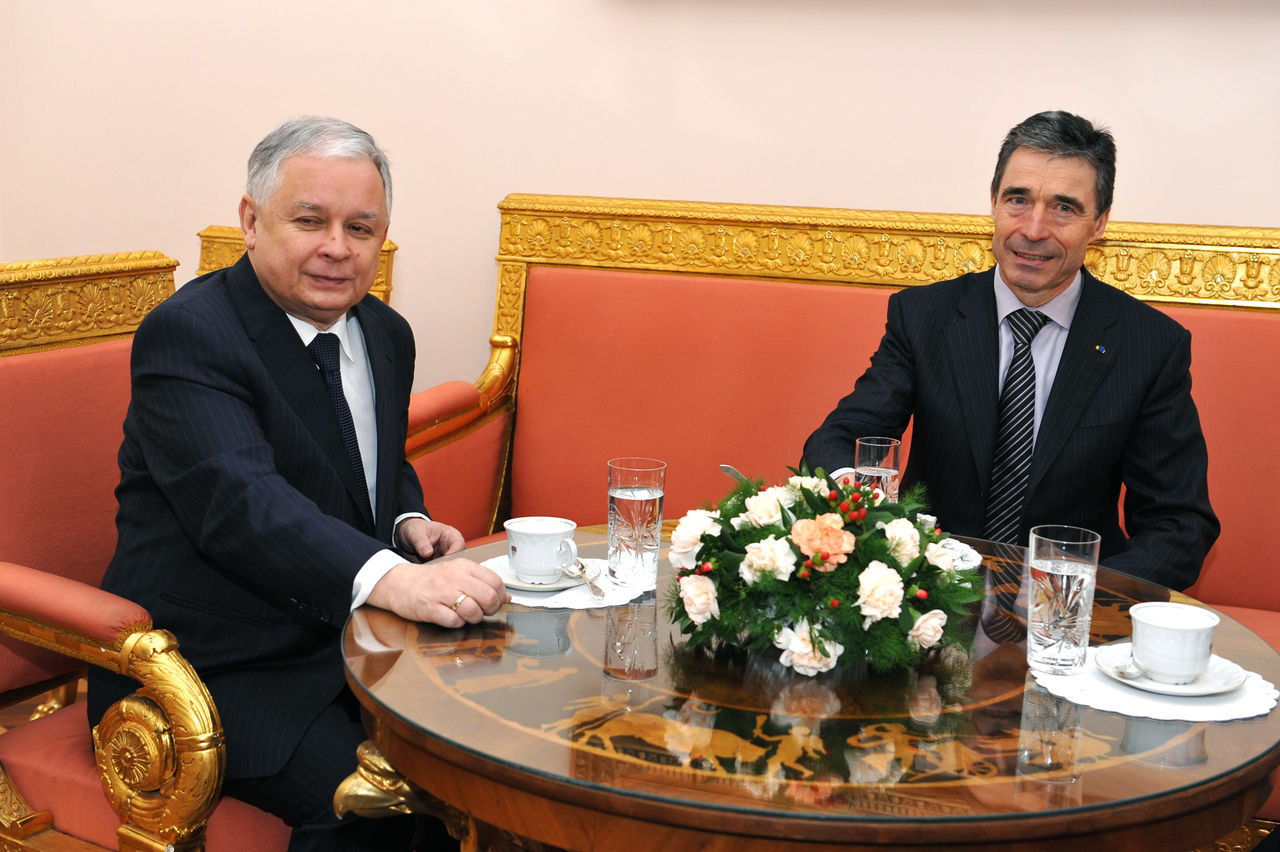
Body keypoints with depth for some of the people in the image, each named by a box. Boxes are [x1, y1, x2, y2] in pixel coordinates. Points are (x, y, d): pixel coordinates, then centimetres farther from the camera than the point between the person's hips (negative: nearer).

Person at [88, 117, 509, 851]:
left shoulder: (385, 334, 10)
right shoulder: (187, 335, -15)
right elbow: (238, 500, -31)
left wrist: (410, 522, 0)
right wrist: (389, 578, -46)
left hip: (348, 638, 7)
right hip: (214, 669, -7)